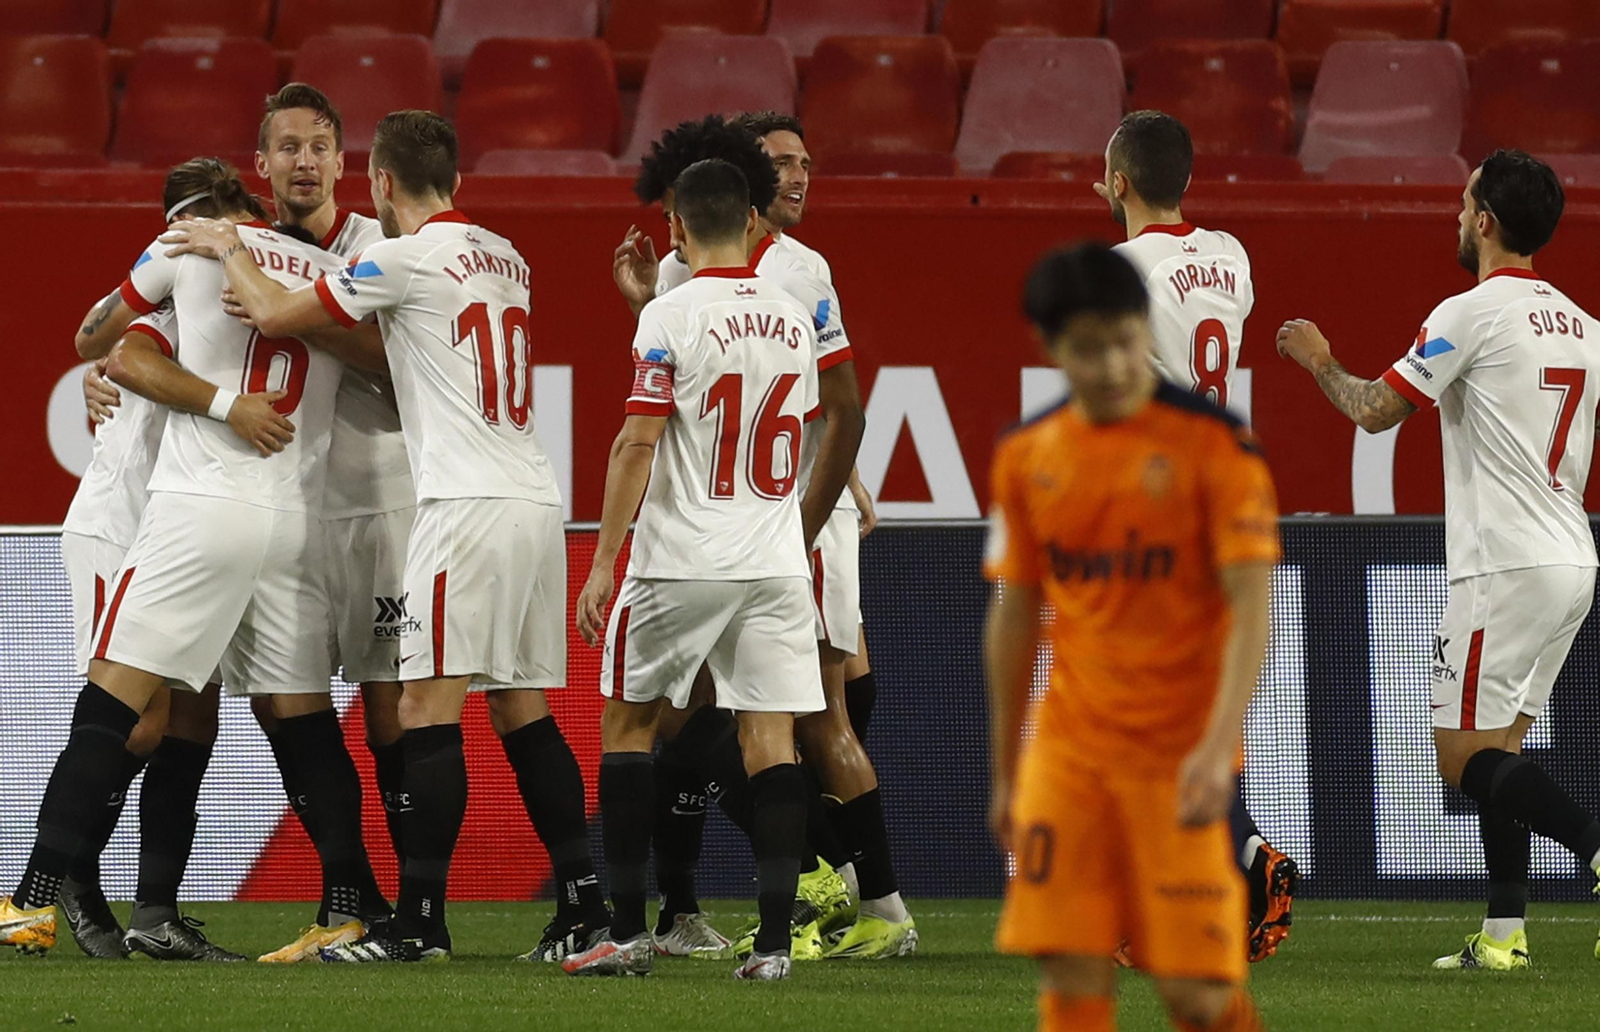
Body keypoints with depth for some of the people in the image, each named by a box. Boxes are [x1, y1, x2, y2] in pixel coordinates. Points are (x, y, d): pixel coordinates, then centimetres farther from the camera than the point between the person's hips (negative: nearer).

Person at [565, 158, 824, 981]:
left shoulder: (669, 317, -8)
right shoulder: (793, 319, 7)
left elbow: (638, 443, -12)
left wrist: (603, 560, -9)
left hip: (680, 560, -4)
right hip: (775, 559, 4)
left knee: (627, 721, 9)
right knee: (770, 734, 1)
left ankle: (627, 933, 7)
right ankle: (773, 939, -5)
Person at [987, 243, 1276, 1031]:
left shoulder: (1213, 444, -8)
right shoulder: (1025, 457, 6)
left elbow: (1251, 608, -12)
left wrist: (1218, 747, -24)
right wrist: (1005, 772, 15)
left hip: (1183, 758, -4)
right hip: (1069, 752, 4)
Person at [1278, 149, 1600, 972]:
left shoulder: (1472, 313, -11)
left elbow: (1376, 410, -6)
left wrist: (1319, 359, 11)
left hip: (1505, 566, -8)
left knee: (1465, 758, -6)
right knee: (1497, 749, 13)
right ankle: (1504, 934, 9)